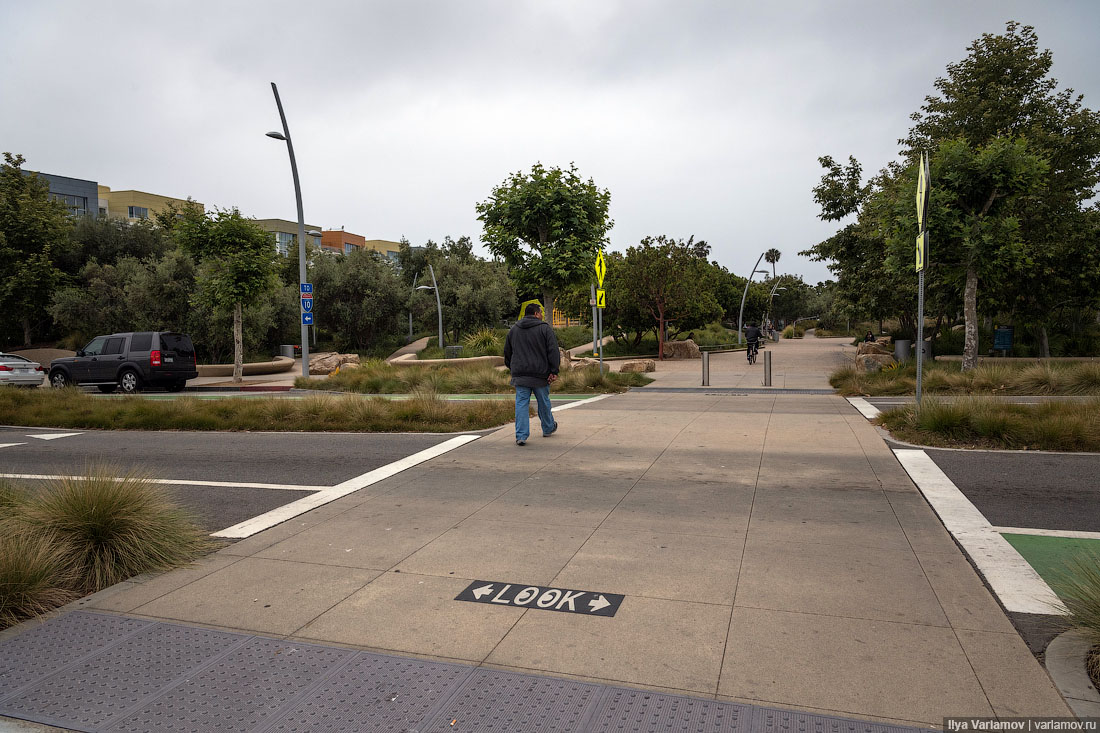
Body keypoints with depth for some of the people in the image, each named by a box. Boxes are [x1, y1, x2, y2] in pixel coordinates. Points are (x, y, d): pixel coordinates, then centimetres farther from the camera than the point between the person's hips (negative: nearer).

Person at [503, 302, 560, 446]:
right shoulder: (545, 328, -4)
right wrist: (554, 371, -9)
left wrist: (512, 369, 28)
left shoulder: (514, 329, 11)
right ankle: (548, 428, 33)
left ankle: (521, 436, -6)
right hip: (540, 375, -3)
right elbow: (553, 351, -10)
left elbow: (507, 352, 18)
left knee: (521, 403, 2)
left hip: (520, 374, 3)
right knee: (543, 402, 14)